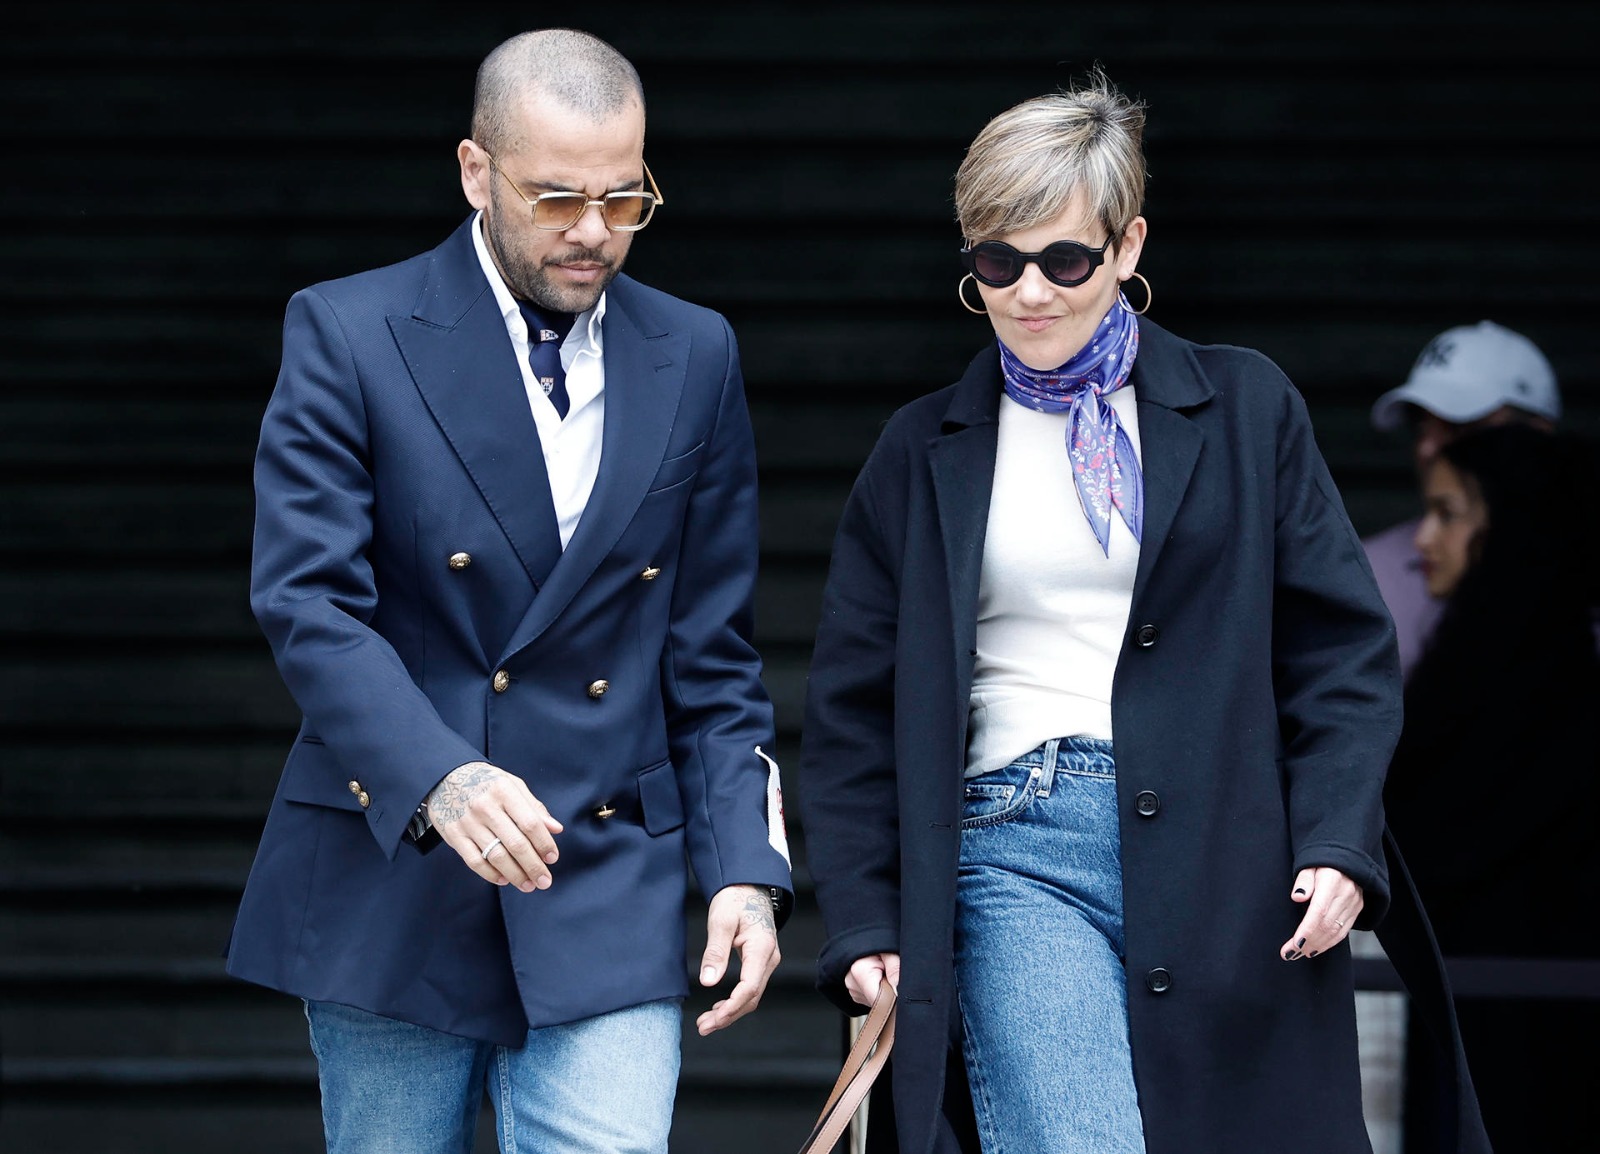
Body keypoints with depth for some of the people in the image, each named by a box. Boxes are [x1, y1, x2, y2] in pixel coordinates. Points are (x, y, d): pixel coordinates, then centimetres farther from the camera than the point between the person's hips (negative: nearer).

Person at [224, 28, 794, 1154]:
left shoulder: (694, 357, 9)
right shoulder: (347, 334, -2)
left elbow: (712, 654, 11)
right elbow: (308, 602, -12)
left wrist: (746, 867, 0)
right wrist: (438, 778, -28)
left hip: (606, 893, 2)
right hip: (390, 891, -2)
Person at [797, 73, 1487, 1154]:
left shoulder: (1246, 408, 9)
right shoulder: (924, 453, 12)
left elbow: (1341, 647, 7)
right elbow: (856, 706, 14)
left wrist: (1340, 844, -6)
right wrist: (864, 923, 5)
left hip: (1229, 861, 1)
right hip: (1016, 854, 0)